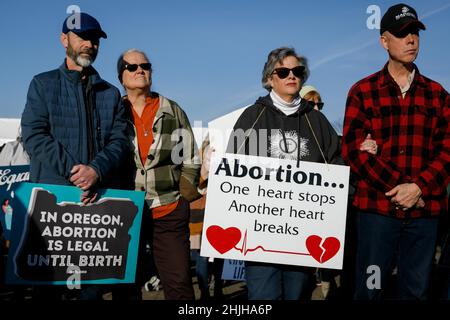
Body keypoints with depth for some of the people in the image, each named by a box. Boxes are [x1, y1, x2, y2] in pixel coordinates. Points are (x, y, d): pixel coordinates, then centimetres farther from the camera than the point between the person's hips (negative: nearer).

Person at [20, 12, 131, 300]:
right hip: (54, 190, -1)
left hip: (104, 193, 2)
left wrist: (96, 169, -16)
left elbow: (120, 141, 4)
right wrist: (72, 170, -15)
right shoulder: (43, 84, 10)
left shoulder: (111, 93, 16)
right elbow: (34, 136, -4)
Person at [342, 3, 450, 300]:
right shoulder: (363, 91, 4)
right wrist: (397, 186, -13)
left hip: (425, 209, 3)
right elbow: (353, 149, -5)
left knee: (416, 290, 11)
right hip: (377, 207, -2)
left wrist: (418, 187, -11)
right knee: (370, 290, 4)